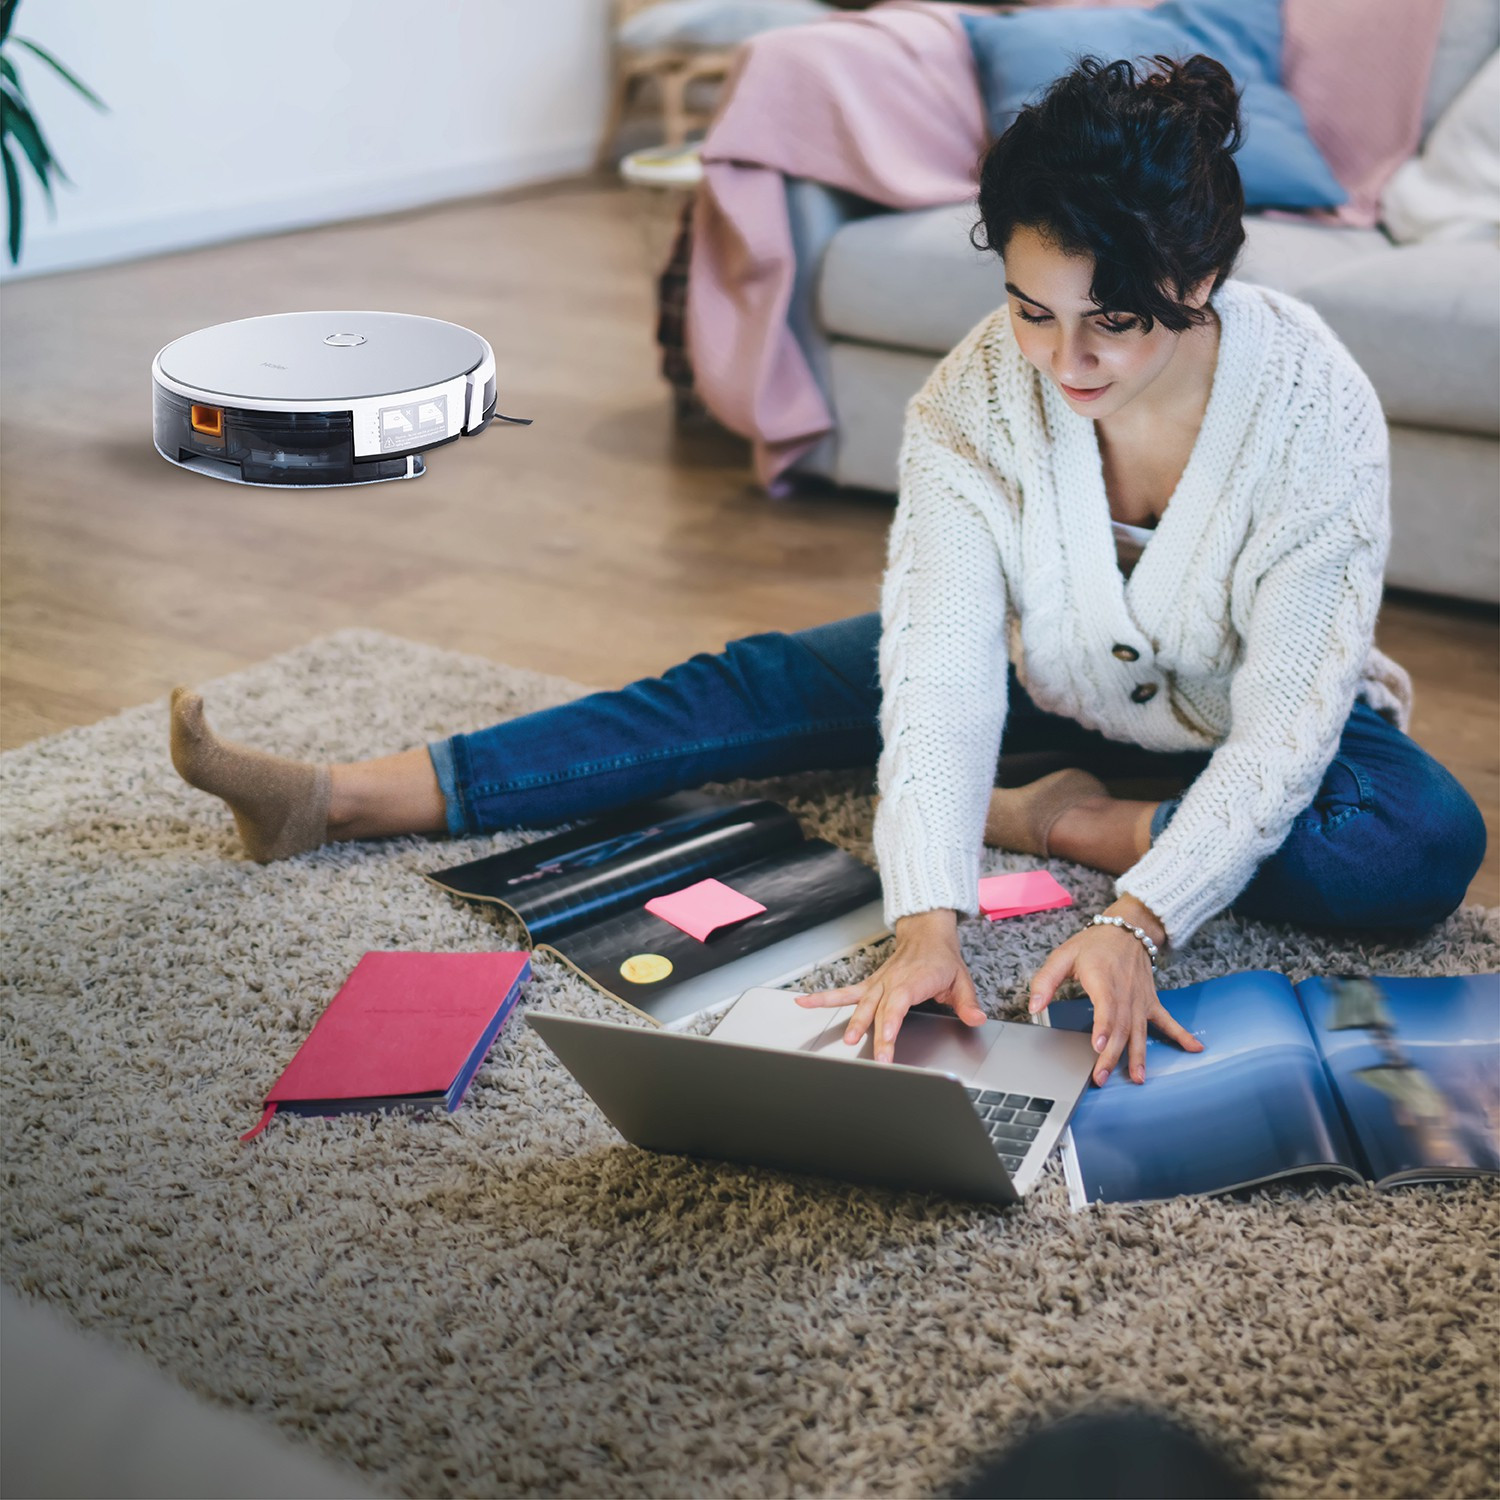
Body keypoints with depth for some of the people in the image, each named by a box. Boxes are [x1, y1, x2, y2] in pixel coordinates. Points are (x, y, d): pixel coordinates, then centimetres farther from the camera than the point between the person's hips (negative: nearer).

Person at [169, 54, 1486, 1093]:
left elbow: (1282, 731, -32)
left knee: (1428, 848, -32)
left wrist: (1138, 923, -46)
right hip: (1057, 676, 2)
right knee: (758, 691, -10)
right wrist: (927, 917, -48)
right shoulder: (979, 394, -27)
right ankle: (335, 801, -10)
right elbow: (941, 674, -33)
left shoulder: (1315, 410, -33)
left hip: (1245, 717, -1)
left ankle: (1068, 824, -19)